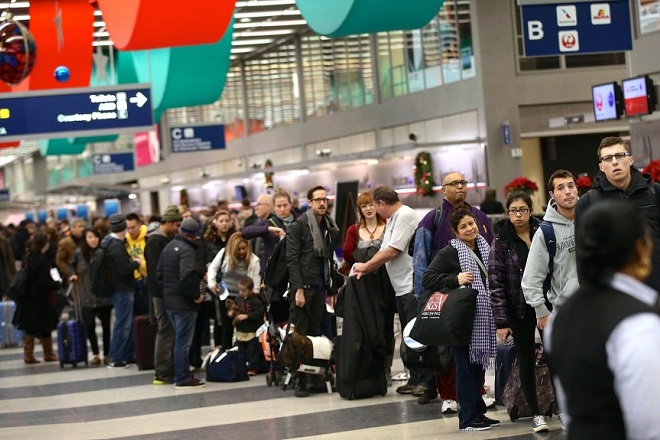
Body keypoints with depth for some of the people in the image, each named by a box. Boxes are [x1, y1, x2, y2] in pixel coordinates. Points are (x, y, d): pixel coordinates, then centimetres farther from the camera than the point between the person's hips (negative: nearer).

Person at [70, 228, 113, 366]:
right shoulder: (79, 253, 2)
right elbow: (72, 265, 22)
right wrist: (73, 274, 5)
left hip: (104, 295, -1)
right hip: (87, 296, 1)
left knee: (106, 325, 6)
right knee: (89, 325, -6)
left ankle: (106, 354, 19)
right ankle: (95, 354, 11)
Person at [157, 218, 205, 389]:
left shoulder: (169, 247, 11)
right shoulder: (187, 250, -18)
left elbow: (159, 272, 17)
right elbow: (187, 276, -28)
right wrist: (195, 295, -17)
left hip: (170, 301, 9)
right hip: (184, 303, -9)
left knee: (180, 339, 18)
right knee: (183, 341, -3)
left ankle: (182, 375, 24)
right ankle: (183, 379, 0)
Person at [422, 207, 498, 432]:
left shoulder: (484, 247, 12)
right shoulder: (449, 253, -6)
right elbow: (427, 279, -11)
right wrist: (455, 279, -20)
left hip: (484, 317, 6)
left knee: (479, 364, 11)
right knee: (466, 366, -3)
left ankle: (478, 413, 19)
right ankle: (468, 418, 1)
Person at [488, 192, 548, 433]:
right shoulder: (501, 243, -4)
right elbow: (496, 284, -6)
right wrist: (501, 321, -10)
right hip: (519, 310, 0)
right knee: (527, 360, 6)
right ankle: (536, 413, 14)